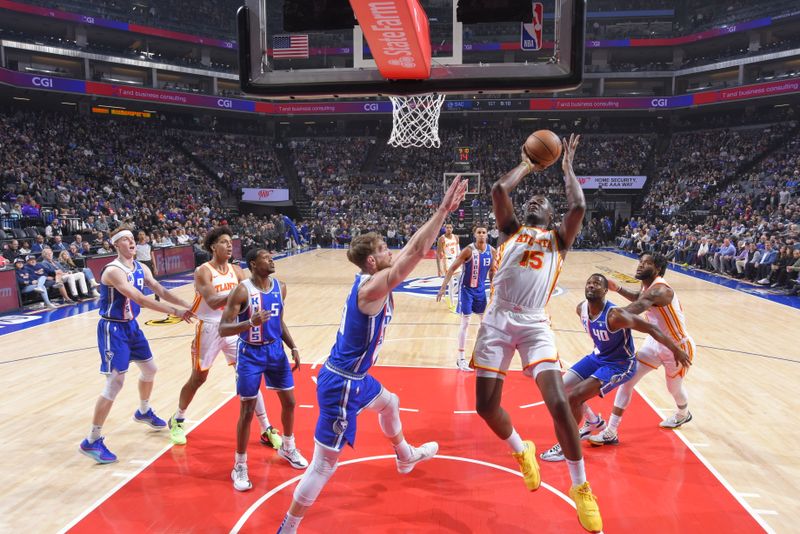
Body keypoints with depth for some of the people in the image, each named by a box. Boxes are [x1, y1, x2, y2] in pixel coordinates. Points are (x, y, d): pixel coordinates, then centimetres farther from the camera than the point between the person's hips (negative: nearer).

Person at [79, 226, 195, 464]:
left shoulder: (140, 268, 4)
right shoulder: (113, 271, -23)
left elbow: (161, 291, 5)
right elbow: (140, 299, -32)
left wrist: (187, 306, -6)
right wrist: (175, 311, -32)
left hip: (131, 326, 9)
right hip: (113, 329, -9)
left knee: (149, 369, 21)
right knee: (115, 383, -11)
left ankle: (144, 412, 47)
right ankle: (92, 441, 1)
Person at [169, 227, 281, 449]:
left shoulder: (236, 270, 3)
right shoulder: (203, 271, -13)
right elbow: (213, 302, -26)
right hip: (209, 329, -4)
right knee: (198, 378, 10)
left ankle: (266, 430, 7)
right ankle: (177, 420, 38)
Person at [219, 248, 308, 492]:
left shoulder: (280, 287, 0)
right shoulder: (242, 291, -19)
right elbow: (223, 329, -21)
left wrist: (293, 347, 5)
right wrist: (251, 322, -38)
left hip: (275, 350, 6)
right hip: (250, 354, -6)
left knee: (289, 401, 14)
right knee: (247, 411, 1)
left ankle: (287, 448, 39)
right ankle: (240, 465, 19)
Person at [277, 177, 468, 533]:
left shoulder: (370, 280, 2)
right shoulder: (373, 287, -24)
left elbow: (411, 250, 5)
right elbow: (416, 251, -32)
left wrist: (444, 212, 2)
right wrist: (443, 210, -28)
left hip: (354, 377, 11)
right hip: (341, 383, -11)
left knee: (389, 403, 35)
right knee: (324, 465, 1)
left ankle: (405, 457, 62)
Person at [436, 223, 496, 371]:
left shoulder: (491, 251, -4)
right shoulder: (469, 250, -19)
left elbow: (492, 271, 10)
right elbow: (452, 268, -17)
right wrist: (443, 288, -22)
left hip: (481, 289, 6)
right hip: (466, 289, -6)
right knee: (465, 323, -5)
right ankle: (460, 359, 4)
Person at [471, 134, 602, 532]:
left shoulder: (559, 239, 15)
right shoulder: (511, 231, 17)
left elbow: (578, 206, -4)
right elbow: (499, 190, 2)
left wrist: (567, 166, 10)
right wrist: (526, 165, 17)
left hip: (534, 324, -1)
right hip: (498, 321, 2)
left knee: (558, 402, -15)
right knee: (486, 405, 0)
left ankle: (580, 487, 7)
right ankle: (521, 451, 32)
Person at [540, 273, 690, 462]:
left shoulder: (614, 315, -32)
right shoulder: (581, 309, -10)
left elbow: (651, 328, -27)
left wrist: (676, 351, -22)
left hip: (620, 365, -8)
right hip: (597, 357, 8)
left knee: (574, 396, -20)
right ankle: (593, 421, 32)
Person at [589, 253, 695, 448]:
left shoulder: (660, 290, -33)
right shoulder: (646, 287, -5)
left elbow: (640, 305, -54)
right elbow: (638, 298, 20)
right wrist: (618, 288, 1)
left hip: (678, 346, -7)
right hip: (655, 342, 7)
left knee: (674, 388, 18)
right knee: (627, 379, -5)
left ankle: (683, 414, 56)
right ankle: (610, 433, -2)